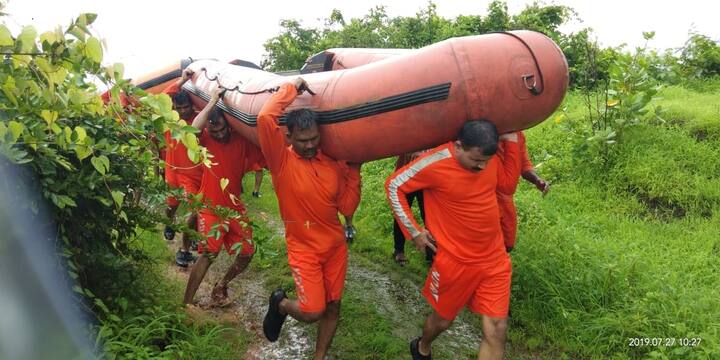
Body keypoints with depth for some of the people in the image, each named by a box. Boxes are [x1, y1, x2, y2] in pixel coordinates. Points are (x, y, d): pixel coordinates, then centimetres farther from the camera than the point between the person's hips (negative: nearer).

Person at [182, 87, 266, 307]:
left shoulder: (241, 141, 1)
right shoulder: (206, 140, -7)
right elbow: (194, 128, -30)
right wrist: (212, 102, -25)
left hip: (235, 207, 4)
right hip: (211, 207, -4)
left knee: (247, 252, 2)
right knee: (208, 253, -18)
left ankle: (221, 286, 27)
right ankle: (186, 302, -9)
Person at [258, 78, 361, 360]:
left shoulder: (333, 164, -1)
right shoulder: (281, 161, -15)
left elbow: (347, 207, -2)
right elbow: (264, 119, -32)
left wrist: (353, 171, -9)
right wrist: (291, 88, -19)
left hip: (336, 246, 5)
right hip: (304, 249, -5)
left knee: (333, 308, 12)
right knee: (312, 312, -6)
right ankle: (280, 304, 28)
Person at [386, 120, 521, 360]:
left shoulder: (490, 155, -6)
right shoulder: (435, 164, -22)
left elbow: (508, 183, 8)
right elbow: (393, 186, -12)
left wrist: (511, 141, -1)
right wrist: (413, 231, -10)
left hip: (494, 259, 4)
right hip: (455, 261, -4)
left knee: (497, 330, 1)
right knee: (443, 320, 18)